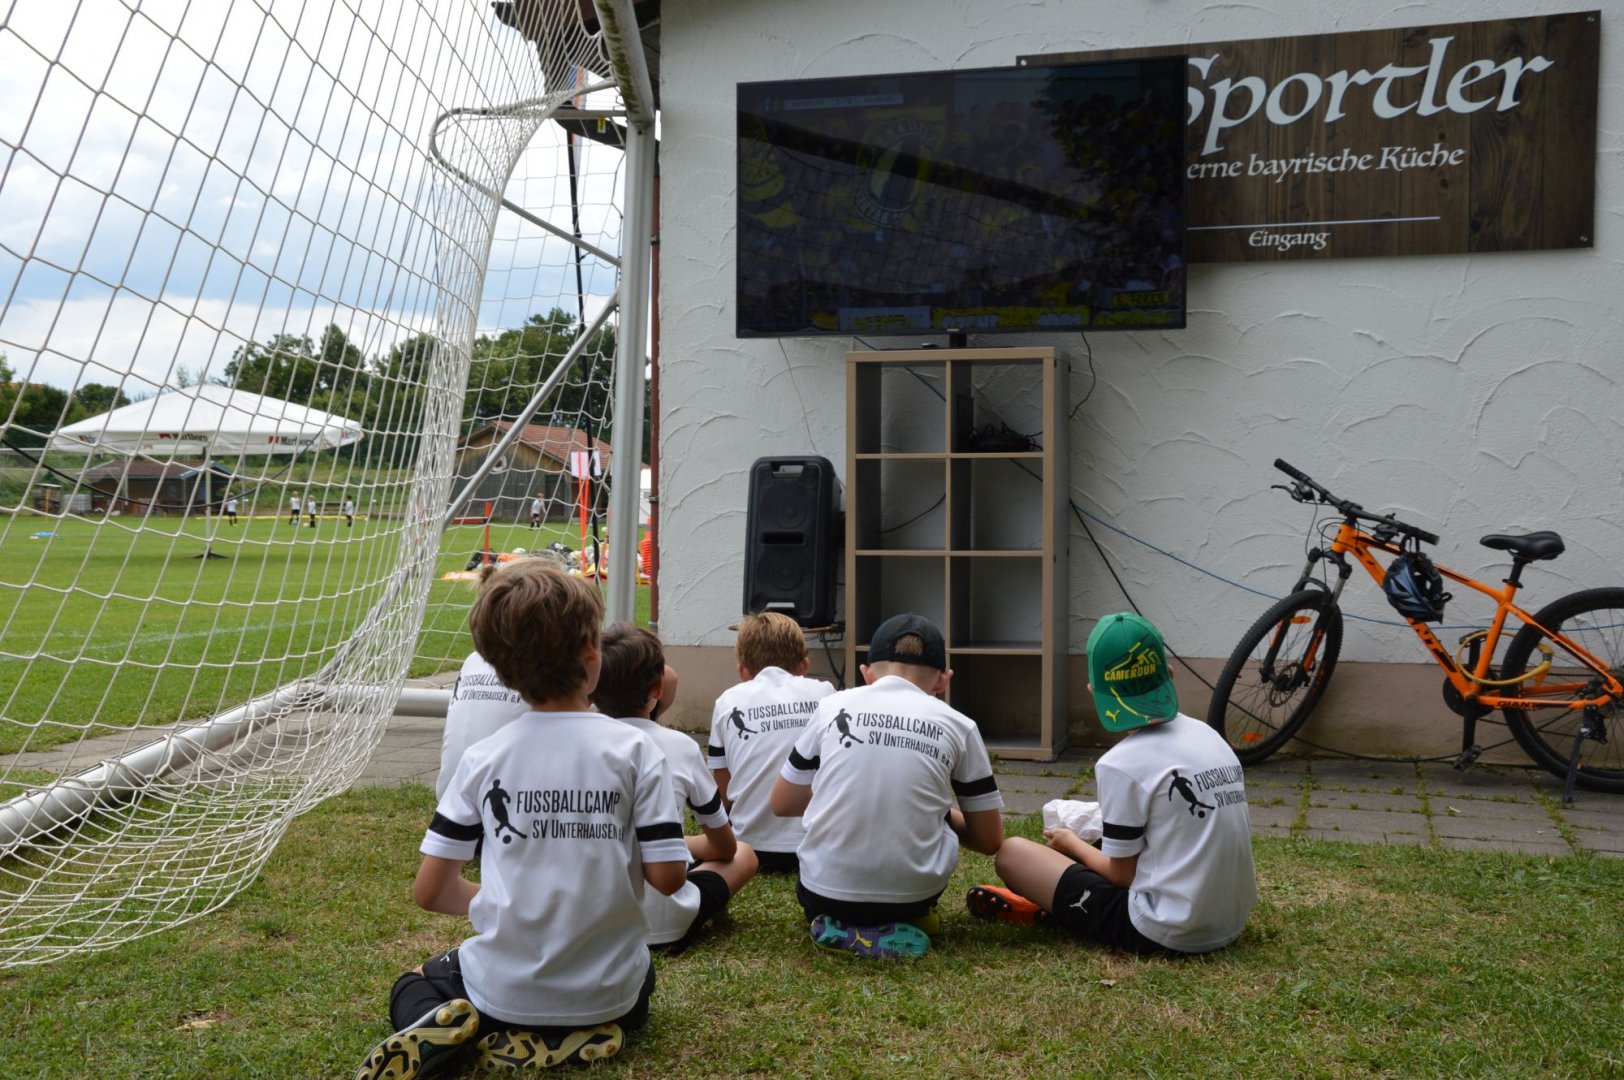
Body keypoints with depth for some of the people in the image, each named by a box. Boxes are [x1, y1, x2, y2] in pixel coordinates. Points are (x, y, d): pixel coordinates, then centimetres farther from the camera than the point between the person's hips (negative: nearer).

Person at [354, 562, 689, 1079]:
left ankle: (447, 1035, -2)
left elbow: (430, 891, -4)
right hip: (607, 992, -1)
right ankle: (579, 1035, 4)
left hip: (504, 990, 1)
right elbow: (667, 877, -12)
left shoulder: (483, 758, -7)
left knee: (410, 988, 32)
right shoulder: (635, 749, -12)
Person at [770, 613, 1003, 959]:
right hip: (912, 895, -1)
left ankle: (840, 925, 13)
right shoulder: (958, 726, 2)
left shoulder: (833, 706, 3)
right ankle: (908, 920, 12)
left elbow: (782, 804, 14)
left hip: (825, 892, 1)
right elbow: (989, 840, 8)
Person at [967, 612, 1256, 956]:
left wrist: (1072, 843, 11)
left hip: (1167, 933, -7)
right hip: (1231, 924, 8)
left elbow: (1122, 874, -7)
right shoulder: (1209, 735, 5)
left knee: (1012, 852, -1)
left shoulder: (1122, 763, -15)